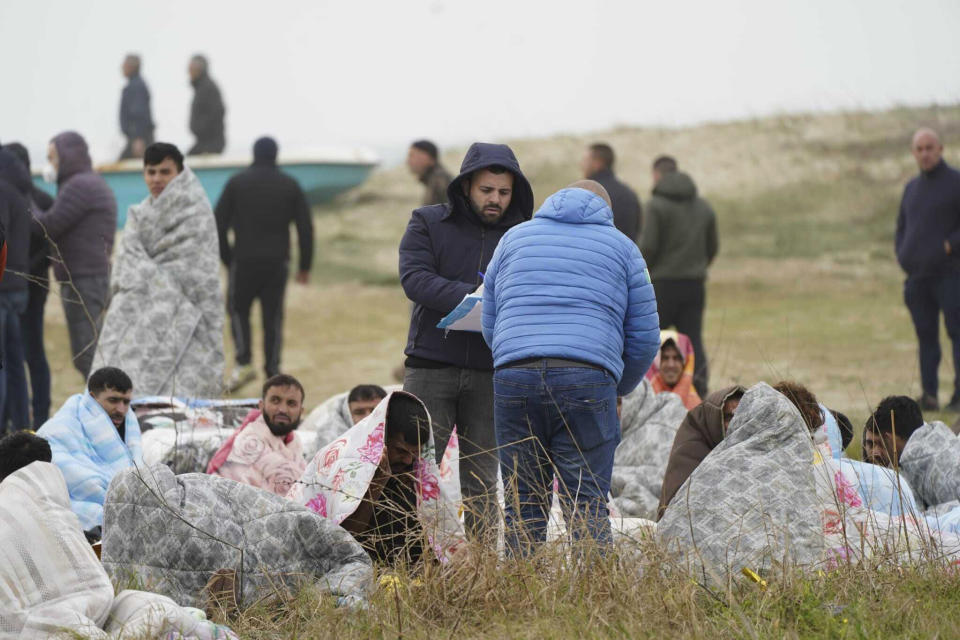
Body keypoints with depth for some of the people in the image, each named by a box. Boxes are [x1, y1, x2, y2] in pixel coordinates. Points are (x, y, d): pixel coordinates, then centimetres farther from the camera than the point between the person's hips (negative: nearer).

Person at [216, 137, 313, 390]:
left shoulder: (237, 183, 2)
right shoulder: (290, 186, 5)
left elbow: (219, 224, 0)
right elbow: (305, 228, 4)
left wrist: (226, 258, 10)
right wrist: (304, 266, 10)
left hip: (244, 262, -1)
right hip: (277, 264, 1)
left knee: (238, 309, 14)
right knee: (273, 316, 8)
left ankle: (243, 363, -4)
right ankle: (273, 373, 5)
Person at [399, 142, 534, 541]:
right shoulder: (428, 224, 4)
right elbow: (414, 278, -11)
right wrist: (473, 297, -24)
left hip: (490, 374, 2)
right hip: (431, 367, -2)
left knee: (481, 482, 6)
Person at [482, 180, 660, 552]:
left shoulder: (514, 238, 23)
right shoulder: (621, 246, 17)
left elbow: (489, 326, 23)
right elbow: (645, 337, 14)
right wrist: (618, 390, 28)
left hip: (514, 378, 2)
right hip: (587, 380, -2)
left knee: (523, 508, 5)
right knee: (588, 508, -3)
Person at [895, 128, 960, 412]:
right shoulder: (912, 188, 17)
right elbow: (902, 226, 26)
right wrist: (902, 254, 10)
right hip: (917, 276, 6)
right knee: (926, 336, 5)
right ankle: (929, 396, 6)